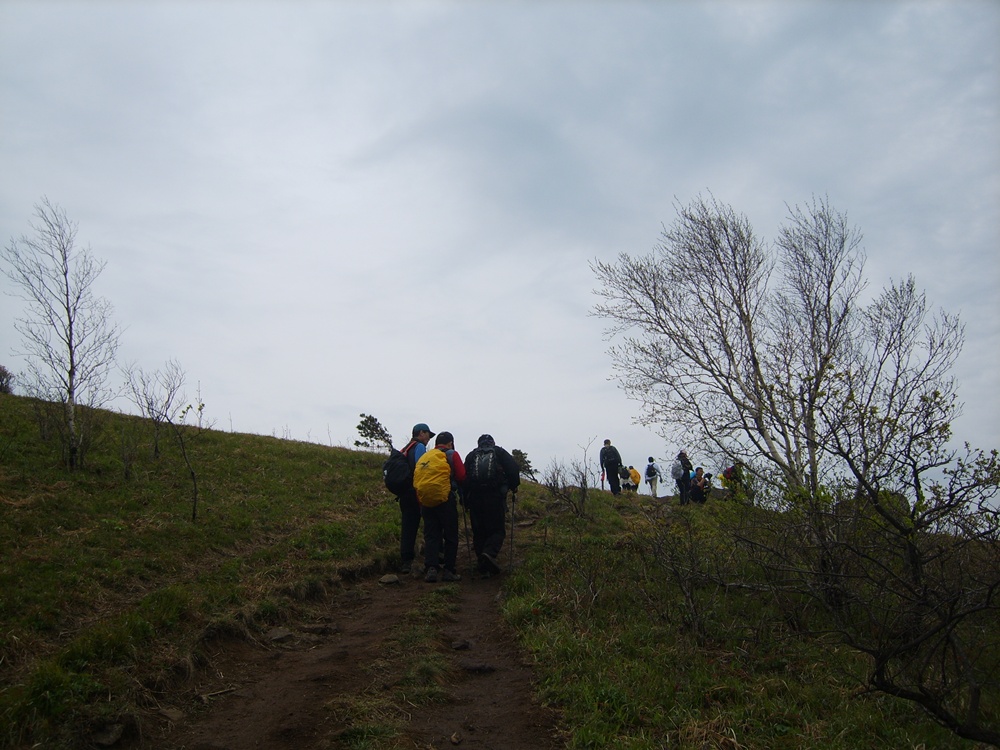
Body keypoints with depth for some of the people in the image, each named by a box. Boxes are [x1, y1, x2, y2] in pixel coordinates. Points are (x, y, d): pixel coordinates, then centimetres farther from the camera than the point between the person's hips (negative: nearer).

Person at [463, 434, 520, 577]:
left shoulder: (471, 455, 16)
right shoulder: (499, 452, 12)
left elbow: (464, 477, 7)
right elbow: (513, 468, -2)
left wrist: (464, 498, 11)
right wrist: (513, 486, 10)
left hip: (475, 497, 2)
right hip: (495, 497, -2)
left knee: (479, 532, 11)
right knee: (498, 530, 1)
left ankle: (482, 562, 8)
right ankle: (490, 553, -24)